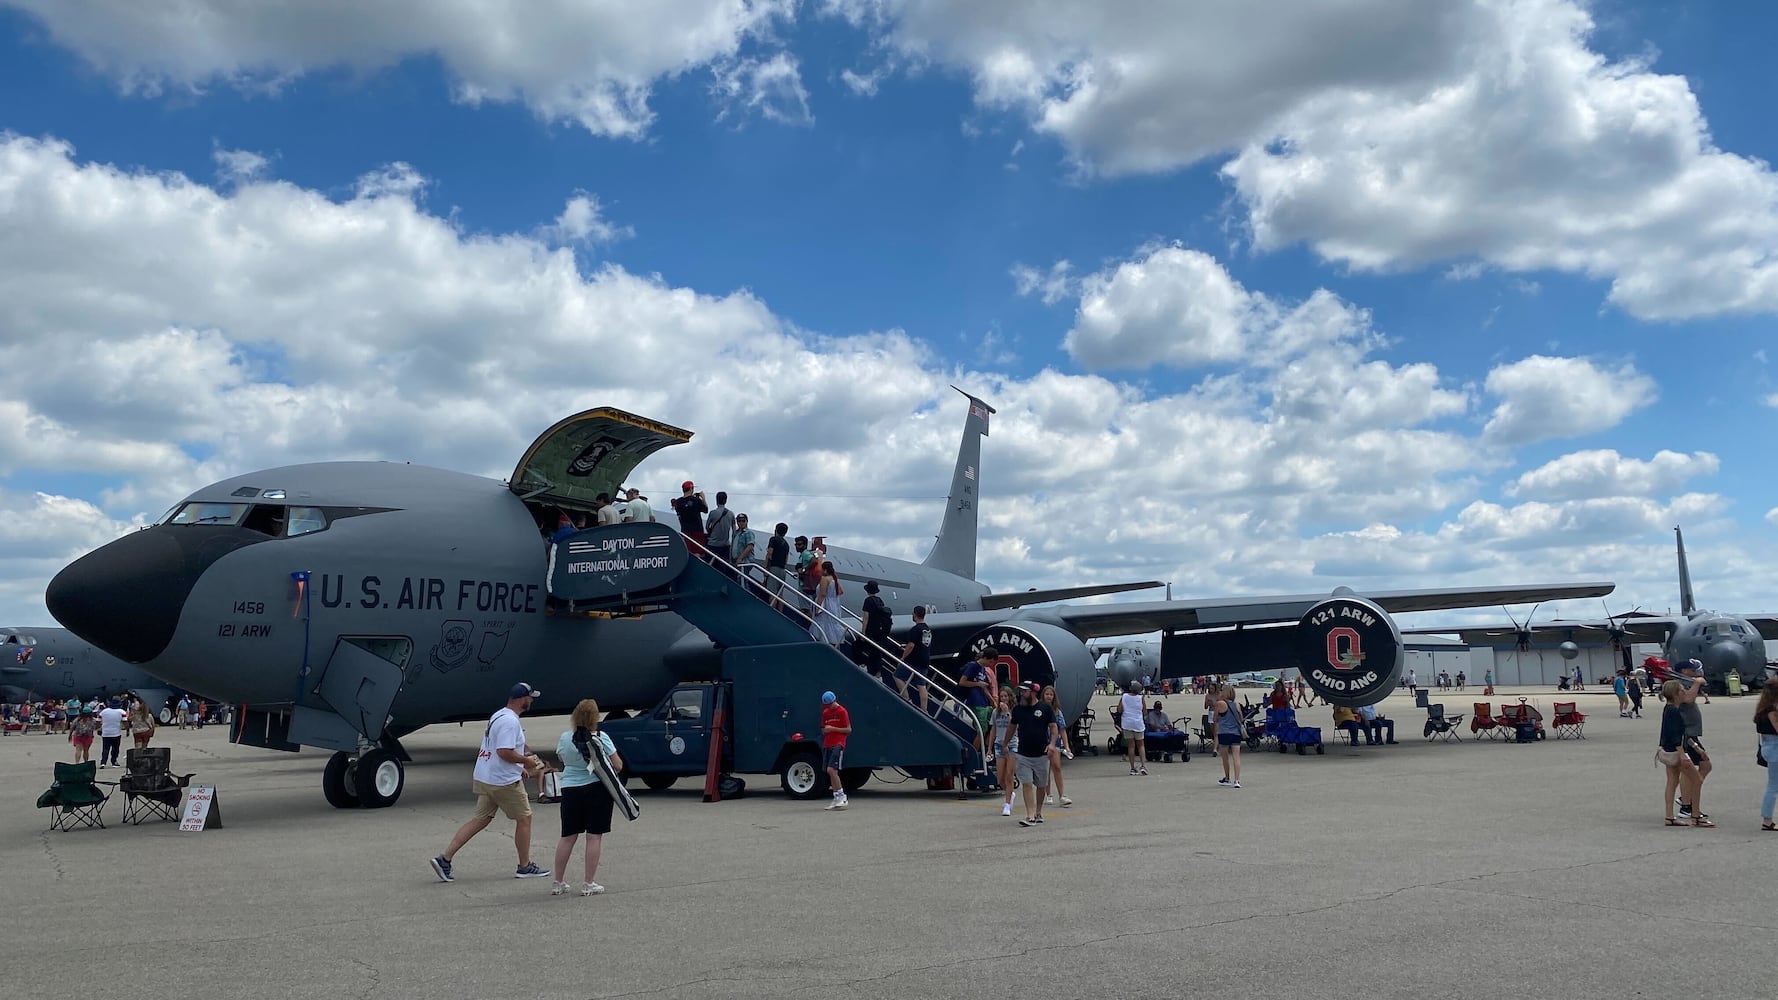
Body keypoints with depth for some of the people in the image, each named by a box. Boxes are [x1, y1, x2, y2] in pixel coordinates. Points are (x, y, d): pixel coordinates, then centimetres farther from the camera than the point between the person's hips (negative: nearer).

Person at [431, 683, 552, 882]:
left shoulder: (499, 716, 15)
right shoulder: (510, 721, -18)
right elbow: (504, 752, -26)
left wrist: (519, 766, 21)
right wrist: (526, 761, -12)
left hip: (485, 778, 10)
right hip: (504, 781, -10)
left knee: (480, 819, 11)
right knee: (524, 818, 4)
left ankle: (445, 859, 4)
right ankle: (525, 867, 13)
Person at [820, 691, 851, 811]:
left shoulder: (842, 711, -5)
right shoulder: (825, 712, 15)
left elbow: (848, 729, -7)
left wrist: (833, 728, -14)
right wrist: (825, 730, -2)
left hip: (838, 744, -7)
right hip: (827, 745, 7)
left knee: (831, 770, -18)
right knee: (832, 772, 6)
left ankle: (842, 796, -10)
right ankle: (837, 799, 11)